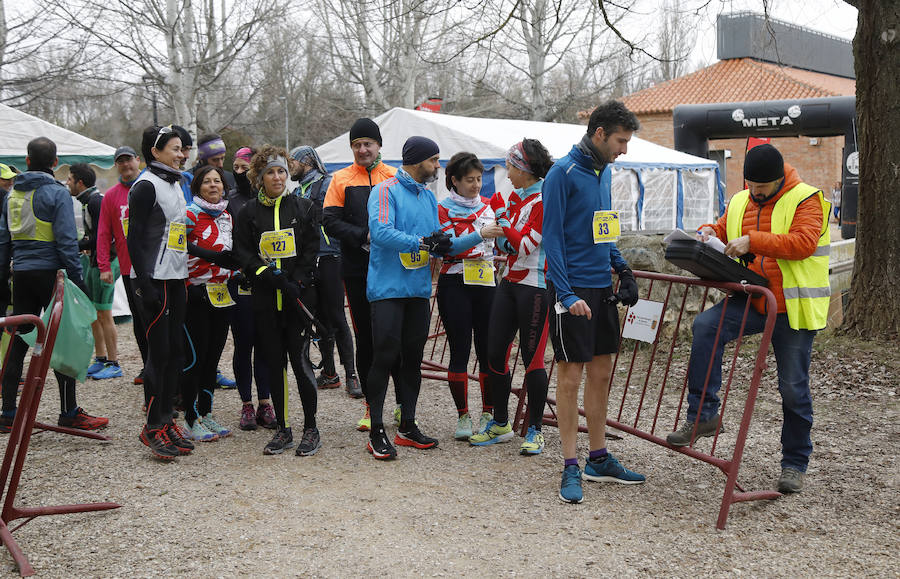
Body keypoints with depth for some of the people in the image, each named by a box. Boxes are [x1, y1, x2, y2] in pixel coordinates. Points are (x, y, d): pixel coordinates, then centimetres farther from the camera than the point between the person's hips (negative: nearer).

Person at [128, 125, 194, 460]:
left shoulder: (175, 184, 17)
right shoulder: (146, 186, -9)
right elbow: (134, 239, -14)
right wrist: (144, 285, -19)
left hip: (176, 279, 8)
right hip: (155, 281, -8)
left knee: (176, 350, 9)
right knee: (160, 351, -6)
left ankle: (167, 421, 17)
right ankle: (153, 428, 3)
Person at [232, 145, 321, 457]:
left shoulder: (305, 208, 7)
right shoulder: (249, 212, 10)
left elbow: (311, 250, 1)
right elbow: (242, 253, 3)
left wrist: (296, 283, -13)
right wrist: (271, 275, -12)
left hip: (298, 298, -2)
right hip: (265, 299, 2)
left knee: (301, 361, -6)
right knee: (274, 363, 6)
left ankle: (311, 429, 6)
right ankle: (283, 430, 16)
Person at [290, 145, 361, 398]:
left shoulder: (327, 184, -4)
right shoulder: (297, 191, 20)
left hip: (328, 260, -7)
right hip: (306, 263, 7)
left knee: (336, 318, -6)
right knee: (320, 319, 11)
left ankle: (351, 375, -2)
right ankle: (329, 373, 19)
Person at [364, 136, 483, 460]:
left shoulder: (429, 197, 15)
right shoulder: (386, 191, -7)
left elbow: (441, 245, 15)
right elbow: (380, 232, -22)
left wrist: (478, 236, 4)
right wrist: (422, 242, -24)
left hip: (419, 289, 7)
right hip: (388, 288, -7)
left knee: (413, 358, 11)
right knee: (385, 357, -6)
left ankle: (407, 427, 22)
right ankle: (376, 432, 3)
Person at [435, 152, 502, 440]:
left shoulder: (489, 205, 14)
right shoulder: (443, 209, 1)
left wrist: (504, 233, 0)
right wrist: (481, 234, -21)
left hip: (486, 284, 3)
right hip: (455, 285, -3)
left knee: (488, 350, 2)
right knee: (459, 351, -1)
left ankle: (488, 413, 13)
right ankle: (463, 416, 9)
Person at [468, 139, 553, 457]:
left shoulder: (544, 201, -12)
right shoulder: (515, 198, 12)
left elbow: (525, 245, -18)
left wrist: (502, 216, -13)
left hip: (535, 286, -8)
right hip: (510, 282, 8)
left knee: (532, 358, -2)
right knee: (495, 353, 7)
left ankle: (535, 430, 12)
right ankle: (500, 424, 21)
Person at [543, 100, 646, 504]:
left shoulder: (604, 171, 12)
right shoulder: (563, 172, -12)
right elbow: (552, 236, -15)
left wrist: (622, 269, 12)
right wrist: (566, 294, -20)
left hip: (603, 288, 8)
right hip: (573, 289, -8)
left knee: (601, 374, 12)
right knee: (571, 376, -2)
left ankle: (598, 459, 23)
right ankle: (571, 468, 7)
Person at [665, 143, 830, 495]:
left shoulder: (805, 200, -7)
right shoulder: (739, 203, 11)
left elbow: (803, 242, -21)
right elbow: (723, 230, 22)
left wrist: (753, 240, -27)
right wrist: (709, 233, -2)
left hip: (793, 307, -4)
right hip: (751, 301, 4)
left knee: (794, 388, 3)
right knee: (706, 325, -25)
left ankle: (795, 463, 21)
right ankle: (702, 415, -19)